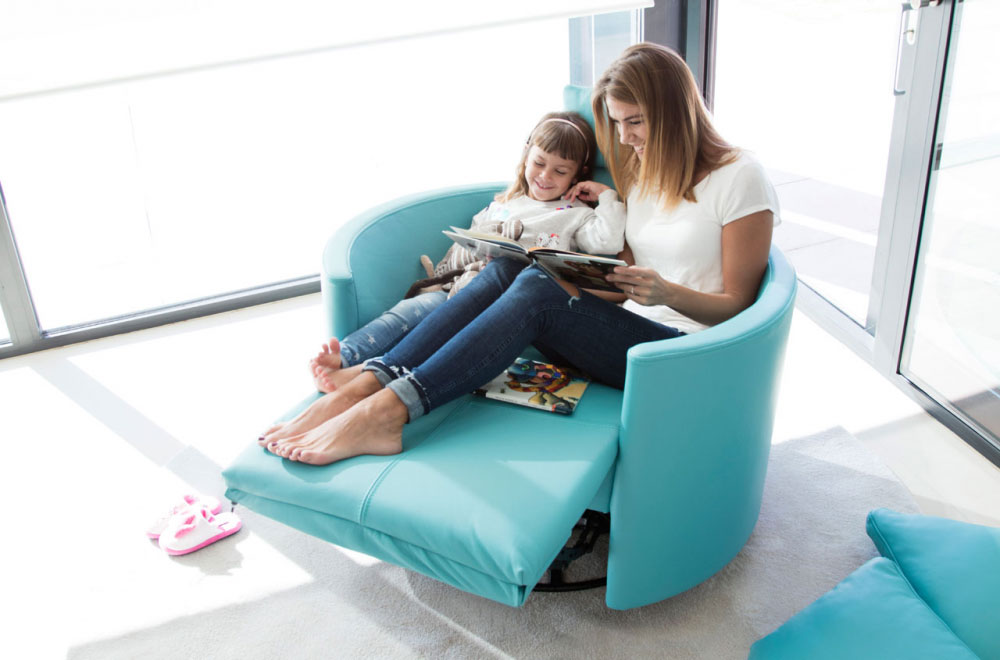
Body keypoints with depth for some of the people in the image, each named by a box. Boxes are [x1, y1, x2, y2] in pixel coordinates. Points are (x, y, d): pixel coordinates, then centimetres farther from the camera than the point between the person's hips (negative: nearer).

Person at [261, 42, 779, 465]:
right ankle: (363, 384, -32)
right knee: (506, 269, -20)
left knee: (538, 289, -32)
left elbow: (738, 305, -4)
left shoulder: (739, 177, -2)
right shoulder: (642, 171, 19)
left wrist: (667, 292, -21)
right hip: (626, 332, 6)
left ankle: (387, 411, -39)